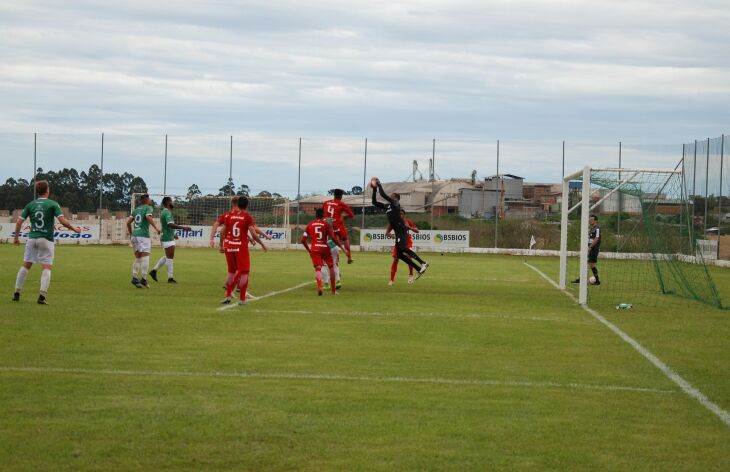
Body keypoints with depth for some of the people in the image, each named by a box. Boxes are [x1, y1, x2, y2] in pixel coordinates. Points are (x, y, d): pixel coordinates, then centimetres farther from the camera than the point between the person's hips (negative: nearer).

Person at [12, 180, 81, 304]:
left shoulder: (30, 205, 5)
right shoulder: (53, 204, -5)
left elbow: (19, 222, 4)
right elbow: (62, 220, -13)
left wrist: (16, 237, 15)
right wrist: (74, 229, 0)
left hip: (32, 238, 3)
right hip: (46, 240, -3)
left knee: (26, 265, 12)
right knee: (47, 267, -1)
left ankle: (17, 293, 14)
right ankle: (42, 296, -11)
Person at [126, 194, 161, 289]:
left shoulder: (136, 209, 18)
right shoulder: (148, 208, 0)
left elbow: (128, 222, 14)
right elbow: (148, 217, -21)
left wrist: (131, 234, 22)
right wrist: (156, 228, -24)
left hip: (134, 235, 7)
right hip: (143, 235, -7)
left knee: (137, 258, 13)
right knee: (145, 257, -5)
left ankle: (134, 278, 5)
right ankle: (143, 279, -9)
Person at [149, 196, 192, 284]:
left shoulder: (163, 212, 14)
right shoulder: (167, 213, -17)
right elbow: (170, 224, -30)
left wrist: (173, 234, 31)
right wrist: (183, 228, -33)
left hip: (165, 238, 10)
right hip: (168, 239, -10)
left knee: (167, 257, 19)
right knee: (169, 258, -4)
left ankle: (154, 270, 16)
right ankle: (170, 278, 0)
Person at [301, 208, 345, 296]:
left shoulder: (310, 225, 8)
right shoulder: (327, 224, 0)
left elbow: (303, 240, 7)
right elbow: (333, 238, -9)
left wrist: (308, 249, 22)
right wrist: (342, 247, 0)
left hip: (314, 249, 1)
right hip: (325, 248, -1)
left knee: (318, 268, -5)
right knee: (331, 267, 15)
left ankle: (319, 286, -32)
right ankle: (333, 290, 19)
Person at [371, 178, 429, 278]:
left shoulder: (395, 203, -1)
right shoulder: (387, 206, 21)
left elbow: (383, 195, -11)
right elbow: (374, 202, 23)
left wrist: (379, 185, 1)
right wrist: (374, 189, 18)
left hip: (402, 230, -9)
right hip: (398, 232, 9)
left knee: (402, 248, -26)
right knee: (399, 254, 4)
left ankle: (423, 263, -27)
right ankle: (419, 269, 7)